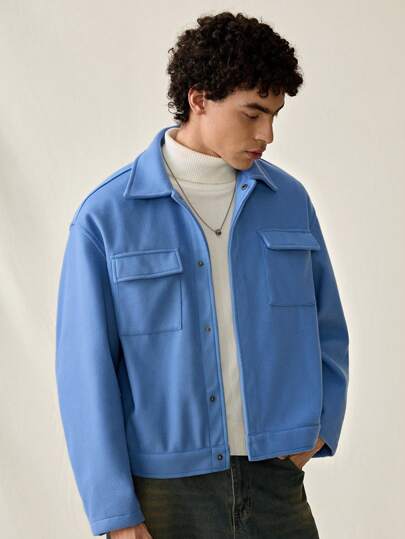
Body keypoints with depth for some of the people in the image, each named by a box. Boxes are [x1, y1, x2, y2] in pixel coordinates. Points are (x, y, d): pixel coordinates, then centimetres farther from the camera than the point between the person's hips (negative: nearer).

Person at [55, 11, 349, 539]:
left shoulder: (290, 200, 4)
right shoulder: (106, 217, -8)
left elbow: (327, 331, 15)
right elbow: (86, 371, -7)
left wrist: (320, 426, 1)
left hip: (276, 481, 3)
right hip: (167, 489, -3)